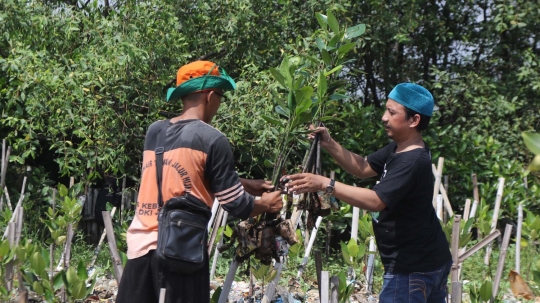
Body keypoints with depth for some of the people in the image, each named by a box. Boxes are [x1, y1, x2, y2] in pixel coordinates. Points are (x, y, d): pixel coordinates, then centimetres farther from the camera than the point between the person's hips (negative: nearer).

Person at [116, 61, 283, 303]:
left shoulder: (154, 131, 13)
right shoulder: (212, 140, -7)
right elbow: (236, 205, -5)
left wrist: (247, 184, 26)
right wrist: (266, 204, 16)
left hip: (140, 245, 6)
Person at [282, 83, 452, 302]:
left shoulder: (413, 161, -26)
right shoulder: (397, 150, 6)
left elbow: (376, 201, -33)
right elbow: (363, 168, 11)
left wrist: (325, 184, -35)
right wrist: (329, 144, -3)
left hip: (412, 269, -11)